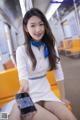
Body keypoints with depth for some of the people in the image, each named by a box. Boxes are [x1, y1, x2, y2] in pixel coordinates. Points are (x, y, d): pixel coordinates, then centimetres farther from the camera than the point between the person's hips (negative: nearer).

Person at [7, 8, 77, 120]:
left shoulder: (51, 47, 0)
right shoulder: (21, 50, -13)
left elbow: (58, 73, 2)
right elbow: (23, 75, -21)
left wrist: (63, 97, 3)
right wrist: (24, 86, -45)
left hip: (46, 92, 4)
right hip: (30, 95, -4)